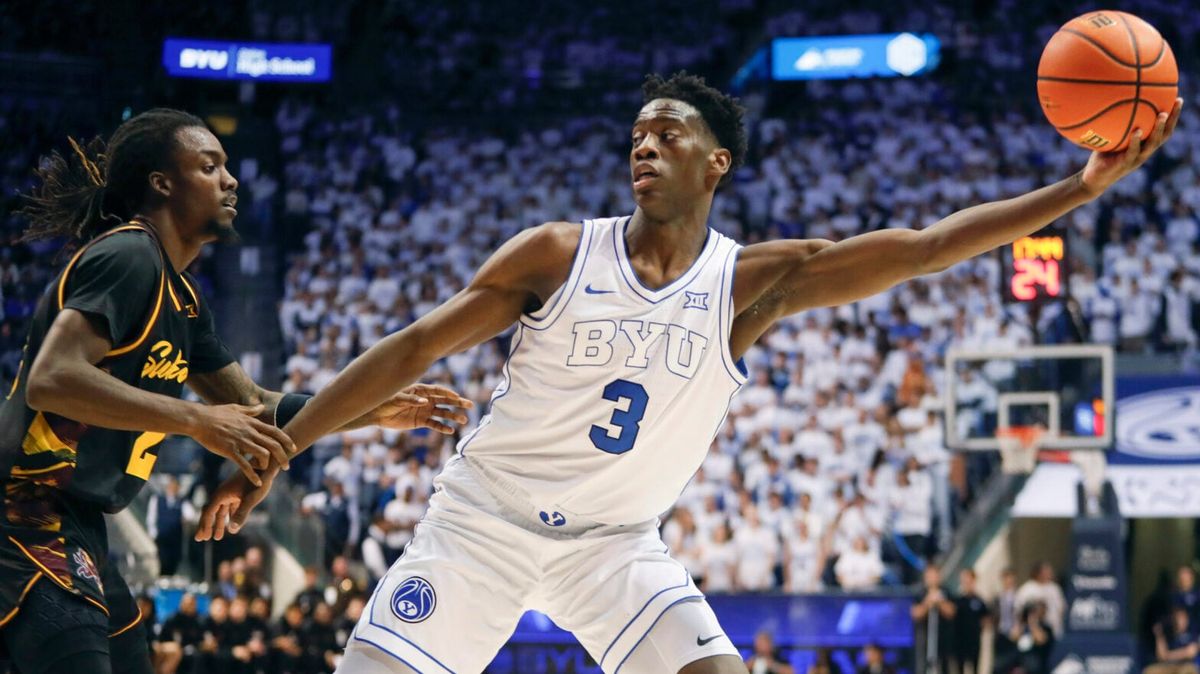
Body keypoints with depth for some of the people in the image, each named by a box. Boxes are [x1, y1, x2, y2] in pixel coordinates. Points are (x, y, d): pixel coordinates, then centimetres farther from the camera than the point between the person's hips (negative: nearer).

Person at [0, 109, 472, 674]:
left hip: (79, 535, 11)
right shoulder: (128, 257, -14)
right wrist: (198, 422, -26)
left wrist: (375, 411, 16)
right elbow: (50, 381, -27)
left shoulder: (180, 296, 17)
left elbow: (254, 406, 26)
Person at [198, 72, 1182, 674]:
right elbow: (415, 349, -8)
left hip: (617, 544, 2)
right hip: (487, 520, -2)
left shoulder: (754, 282, -7)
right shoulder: (559, 256, -10)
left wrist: (1082, 188, -21)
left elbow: (926, 247, -14)